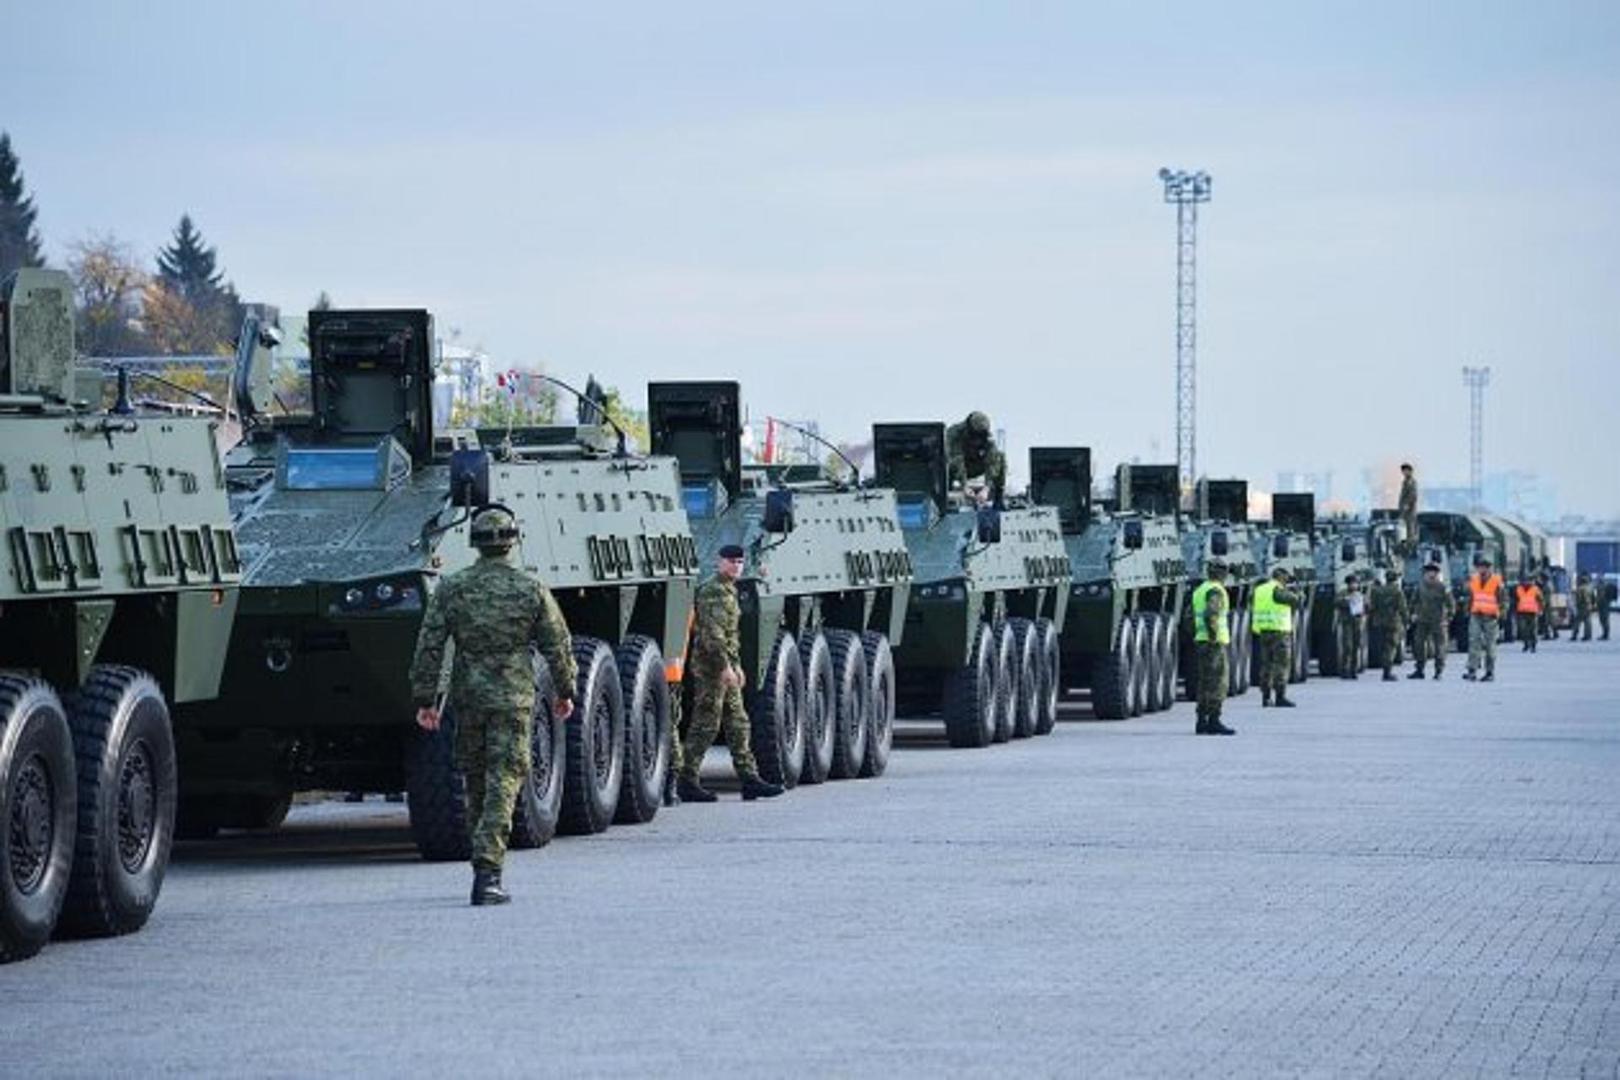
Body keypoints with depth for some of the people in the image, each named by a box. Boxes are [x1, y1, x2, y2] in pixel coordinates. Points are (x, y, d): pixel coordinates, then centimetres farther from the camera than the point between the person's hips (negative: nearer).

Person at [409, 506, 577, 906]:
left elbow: (429, 647, -4)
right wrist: (565, 693, 15)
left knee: (475, 783, 17)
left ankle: (486, 862, 27)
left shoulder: (451, 589, -1)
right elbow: (559, 646, 1)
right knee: (502, 784, -5)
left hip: (467, 698, 2)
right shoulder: (532, 590, -4)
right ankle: (487, 871, -16)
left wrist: (425, 700, 1)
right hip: (513, 700, -2)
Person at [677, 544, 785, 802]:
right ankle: (687, 781, -3)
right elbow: (712, 632, -22)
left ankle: (750, 779, 9)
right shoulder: (713, 591, -14)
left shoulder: (729, 592, 19)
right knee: (705, 725, -7)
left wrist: (737, 666, 27)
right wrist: (725, 666, -26)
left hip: (726, 667, 10)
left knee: (738, 724, 8)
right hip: (710, 665, -10)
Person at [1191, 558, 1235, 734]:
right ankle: (1214, 722, -9)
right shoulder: (1216, 591, -12)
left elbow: (1190, 618, 19)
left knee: (1206, 684, 12)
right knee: (1217, 684, -7)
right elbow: (1210, 615, -26)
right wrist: (1213, 639, -23)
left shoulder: (1199, 591, 16)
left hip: (1200, 641, 9)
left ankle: (1202, 722, 12)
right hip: (1215, 645, -9)